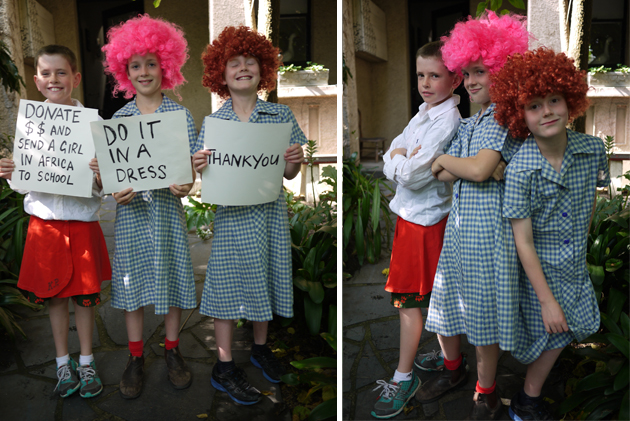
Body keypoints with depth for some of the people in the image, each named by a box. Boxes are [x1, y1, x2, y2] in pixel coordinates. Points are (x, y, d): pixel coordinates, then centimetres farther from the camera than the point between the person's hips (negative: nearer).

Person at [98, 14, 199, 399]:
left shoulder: (180, 114, -1)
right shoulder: (118, 118, 3)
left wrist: (186, 185, -22)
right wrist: (115, 191, -15)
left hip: (168, 208, -1)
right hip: (131, 210, 1)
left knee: (171, 279, 8)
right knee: (132, 281, 9)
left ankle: (172, 350, 28)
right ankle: (136, 357, 25)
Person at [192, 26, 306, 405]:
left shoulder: (281, 116, 2)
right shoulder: (212, 122, -1)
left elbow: (288, 175, 5)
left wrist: (296, 160, -16)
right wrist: (199, 167, -20)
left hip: (271, 211, 2)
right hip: (232, 213, -2)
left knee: (265, 275, 13)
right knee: (230, 281, 3)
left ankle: (261, 348, 36)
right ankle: (224, 366, 17)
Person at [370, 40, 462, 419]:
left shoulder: (447, 121, -18)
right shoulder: (424, 114, 11)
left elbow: (412, 174, -26)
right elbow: (389, 163, 7)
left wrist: (399, 160, -6)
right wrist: (403, 160, -14)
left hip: (424, 218, -9)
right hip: (411, 212, 9)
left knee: (409, 299, -2)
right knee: (425, 296, 18)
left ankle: (404, 378, 10)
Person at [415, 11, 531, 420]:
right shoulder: (467, 124, 15)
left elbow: (478, 170, -20)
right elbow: (444, 175, 4)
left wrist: (444, 159, -4)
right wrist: (447, 166, -16)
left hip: (490, 225, -7)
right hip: (458, 222, 8)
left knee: (485, 308, 3)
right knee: (445, 299, 15)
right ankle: (453, 367, 41)